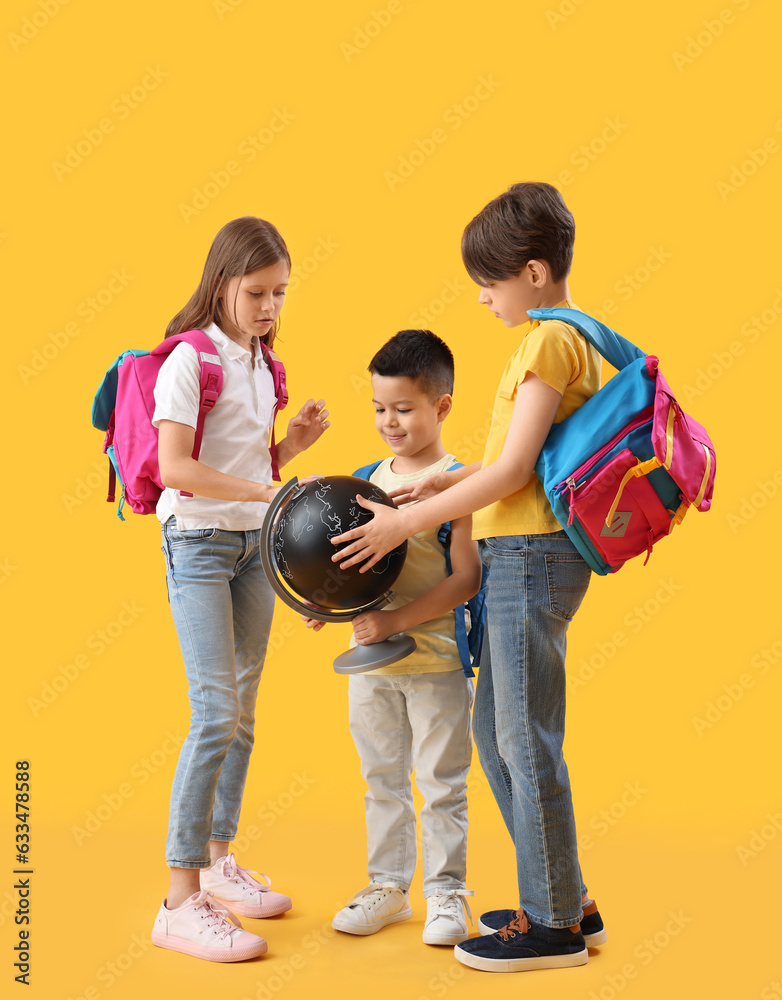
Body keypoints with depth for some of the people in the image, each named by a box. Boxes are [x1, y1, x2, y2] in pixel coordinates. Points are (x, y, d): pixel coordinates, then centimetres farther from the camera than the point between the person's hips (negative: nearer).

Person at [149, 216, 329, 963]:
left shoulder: (260, 367, 12)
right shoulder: (190, 361, -11)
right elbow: (175, 467, -21)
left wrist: (296, 440, 1)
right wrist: (264, 489, -26)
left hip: (255, 543, 8)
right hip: (198, 543, -8)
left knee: (242, 713, 12)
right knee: (215, 713, -15)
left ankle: (218, 862, 26)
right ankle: (181, 901, -11)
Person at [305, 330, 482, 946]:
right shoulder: (366, 479, 7)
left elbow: (466, 578, -17)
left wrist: (397, 619, -23)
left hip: (437, 660, -6)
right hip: (371, 661, 6)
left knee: (442, 782, 6)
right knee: (382, 780, 16)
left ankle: (447, 892, 20)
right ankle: (388, 885, 29)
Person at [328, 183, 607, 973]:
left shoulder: (548, 342, -13)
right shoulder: (565, 337, 17)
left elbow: (513, 472, -18)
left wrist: (408, 521, -14)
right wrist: (448, 482, 10)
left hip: (531, 555, -10)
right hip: (520, 557, 10)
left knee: (526, 739, -2)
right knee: (494, 728, 15)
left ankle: (553, 924, 10)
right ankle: (566, 900, 24)